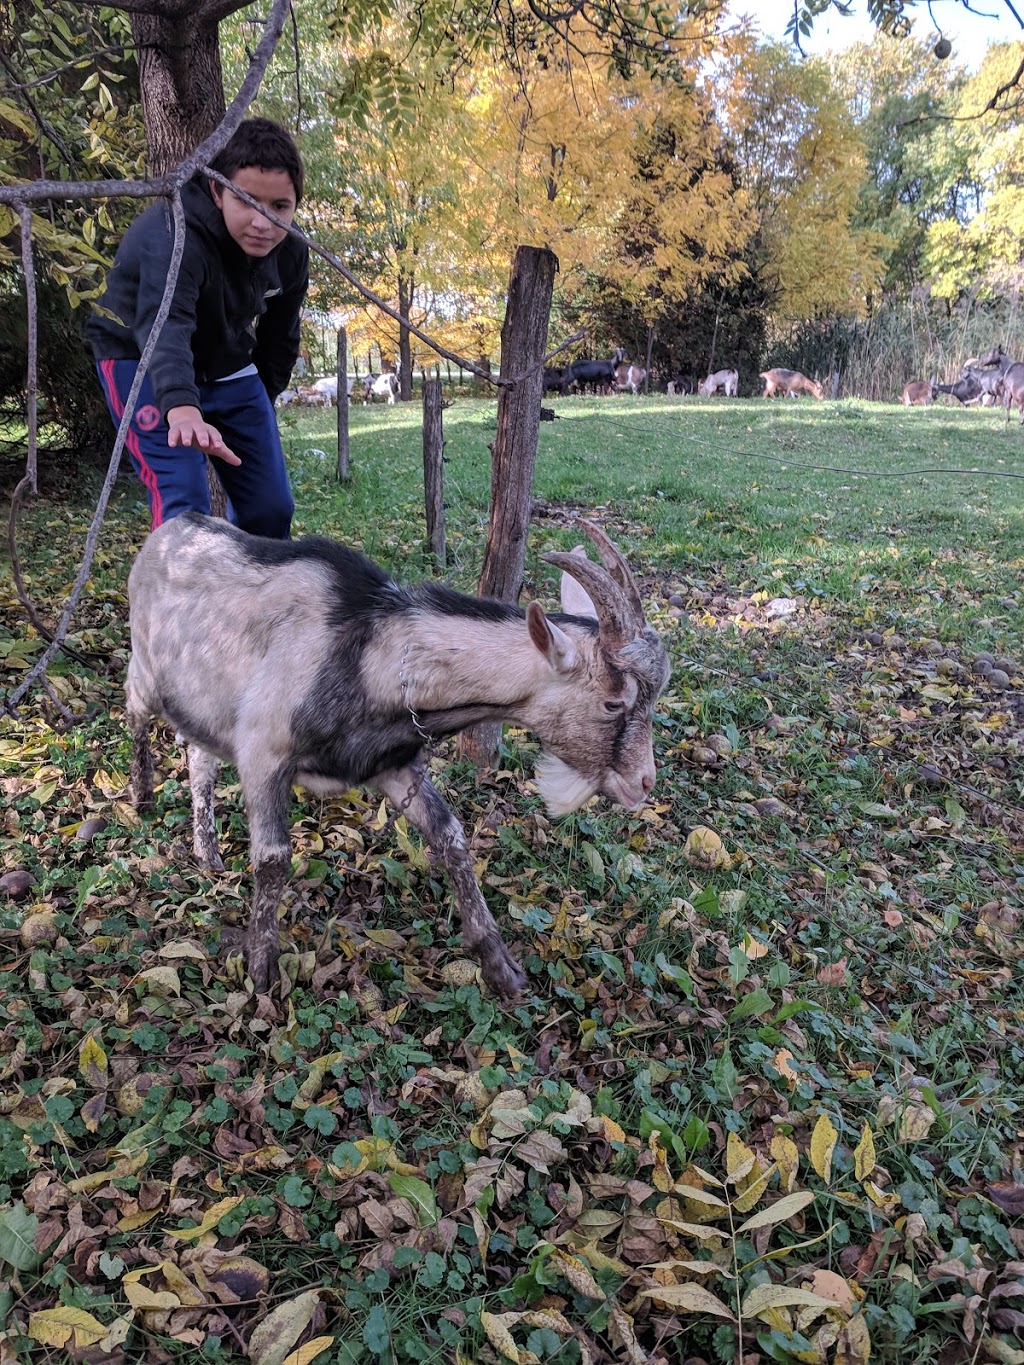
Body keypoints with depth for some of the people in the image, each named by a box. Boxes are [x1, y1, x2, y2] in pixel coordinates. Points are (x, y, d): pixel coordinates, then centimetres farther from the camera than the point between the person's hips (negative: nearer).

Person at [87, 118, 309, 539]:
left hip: (227, 370, 6)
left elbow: (280, 337, 6)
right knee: (184, 503, -21)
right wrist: (181, 406, -66)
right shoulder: (175, 235, -31)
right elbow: (165, 324, -49)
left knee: (271, 505, 2)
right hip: (145, 364, -6)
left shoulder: (290, 252, -10)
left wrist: (260, 404, 6)